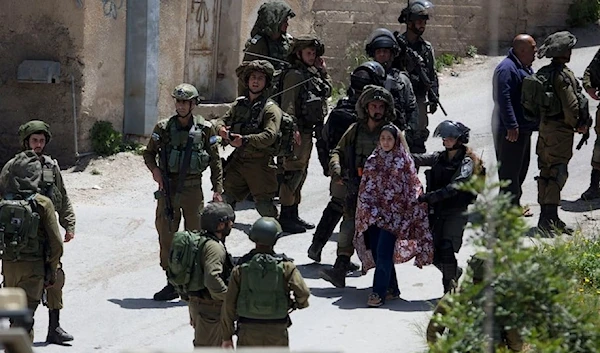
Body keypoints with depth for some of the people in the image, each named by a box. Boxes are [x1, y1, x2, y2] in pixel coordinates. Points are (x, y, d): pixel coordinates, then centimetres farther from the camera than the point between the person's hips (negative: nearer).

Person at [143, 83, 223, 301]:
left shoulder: (205, 129, -1)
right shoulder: (164, 128, 1)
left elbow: (215, 161, 4)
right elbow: (149, 153, 12)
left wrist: (217, 189, -1)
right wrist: (154, 169, -9)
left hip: (192, 188, -1)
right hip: (168, 187, 1)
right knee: (166, 235, 2)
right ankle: (172, 283, 10)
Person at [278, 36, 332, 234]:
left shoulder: (313, 73, 17)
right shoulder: (294, 75, -11)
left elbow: (327, 92, 23)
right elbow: (288, 103, -17)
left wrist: (323, 71, 12)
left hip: (308, 130, 10)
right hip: (299, 130, -10)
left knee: (301, 172, 14)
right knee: (293, 171, -10)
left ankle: (293, 215, 22)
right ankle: (286, 216, -9)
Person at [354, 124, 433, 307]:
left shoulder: (404, 161, 0)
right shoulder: (373, 161, 10)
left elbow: (413, 189, 0)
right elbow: (365, 189, 11)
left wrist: (412, 214, -5)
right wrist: (370, 210, -1)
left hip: (394, 214, -4)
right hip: (375, 214, 4)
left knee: (384, 253, -12)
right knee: (377, 253, 4)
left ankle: (379, 292, -12)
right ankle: (392, 289, 16)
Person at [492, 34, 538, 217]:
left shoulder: (525, 67, 13)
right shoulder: (507, 69, -21)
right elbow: (504, 99, -27)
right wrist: (511, 126, -28)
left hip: (523, 127, 11)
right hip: (511, 131, -11)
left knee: (520, 168, 17)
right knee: (510, 169, -4)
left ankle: (515, 203, 26)